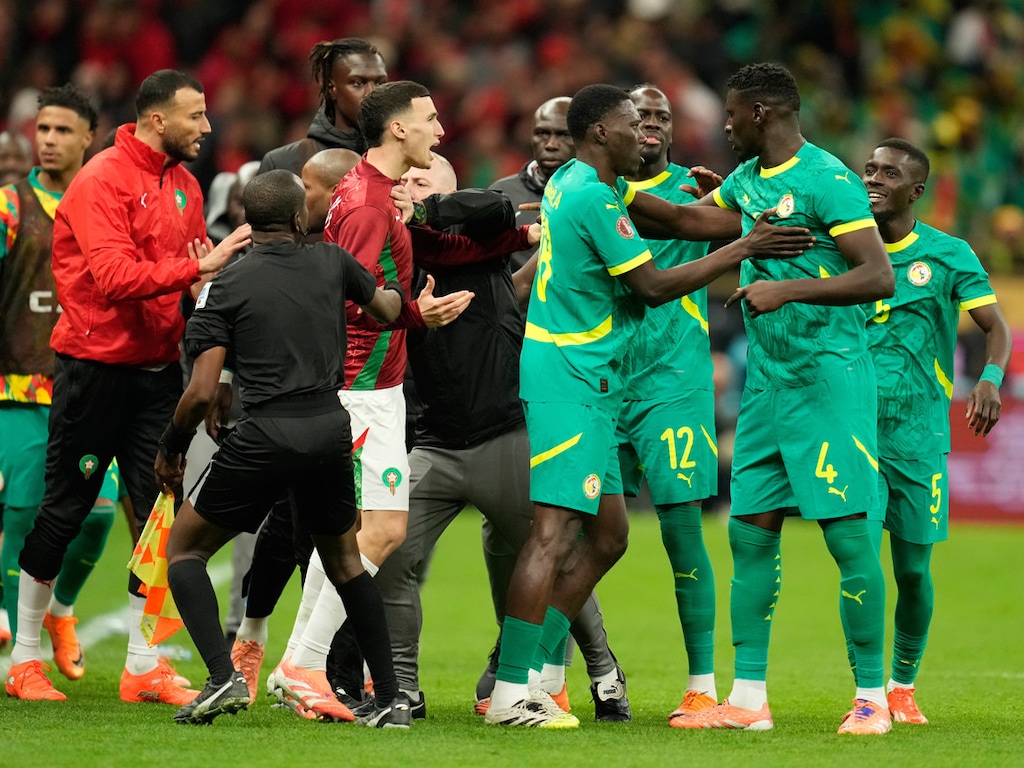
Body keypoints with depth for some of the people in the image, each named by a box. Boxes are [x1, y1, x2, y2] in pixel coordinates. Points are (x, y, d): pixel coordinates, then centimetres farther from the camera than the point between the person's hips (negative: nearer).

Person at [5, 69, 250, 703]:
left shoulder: (183, 185, 11)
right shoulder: (103, 181, -13)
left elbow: (195, 272, 15)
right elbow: (114, 276, -24)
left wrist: (226, 264, -7)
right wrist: (196, 267, -28)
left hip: (158, 371, 7)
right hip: (95, 365, -7)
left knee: (160, 514, 3)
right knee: (64, 510, 2)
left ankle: (145, 667, 10)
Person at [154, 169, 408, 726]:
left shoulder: (225, 287, -1)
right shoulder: (331, 263, 10)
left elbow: (202, 392, -6)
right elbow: (388, 312, 28)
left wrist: (170, 448, 11)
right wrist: (395, 291, 52)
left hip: (266, 435, -4)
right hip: (332, 429, 4)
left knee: (184, 547, 13)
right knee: (343, 560, 25)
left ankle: (224, 677, -6)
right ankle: (390, 700, 19)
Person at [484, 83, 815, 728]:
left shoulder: (584, 183, 15)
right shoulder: (593, 197, -15)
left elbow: (682, 219, 19)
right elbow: (654, 287, -14)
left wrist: (761, 223, 9)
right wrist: (743, 250, -10)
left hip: (585, 382, 11)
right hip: (569, 378, -11)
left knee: (607, 534, 11)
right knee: (555, 530, -13)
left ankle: (534, 676, 12)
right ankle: (512, 693, -14)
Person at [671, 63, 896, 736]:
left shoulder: (826, 180, -13)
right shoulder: (748, 180, 13)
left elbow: (880, 277, -20)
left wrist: (787, 290, -26)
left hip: (830, 377, -8)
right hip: (768, 379, 8)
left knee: (849, 534, -7)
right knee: (751, 534, 5)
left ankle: (873, 697, 1)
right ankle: (748, 699, 8)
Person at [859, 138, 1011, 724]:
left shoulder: (948, 254, 1)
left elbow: (996, 326, -2)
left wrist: (991, 378, -22)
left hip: (917, 433, -1)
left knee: (913, 567, 3)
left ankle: (903, 687, 22)